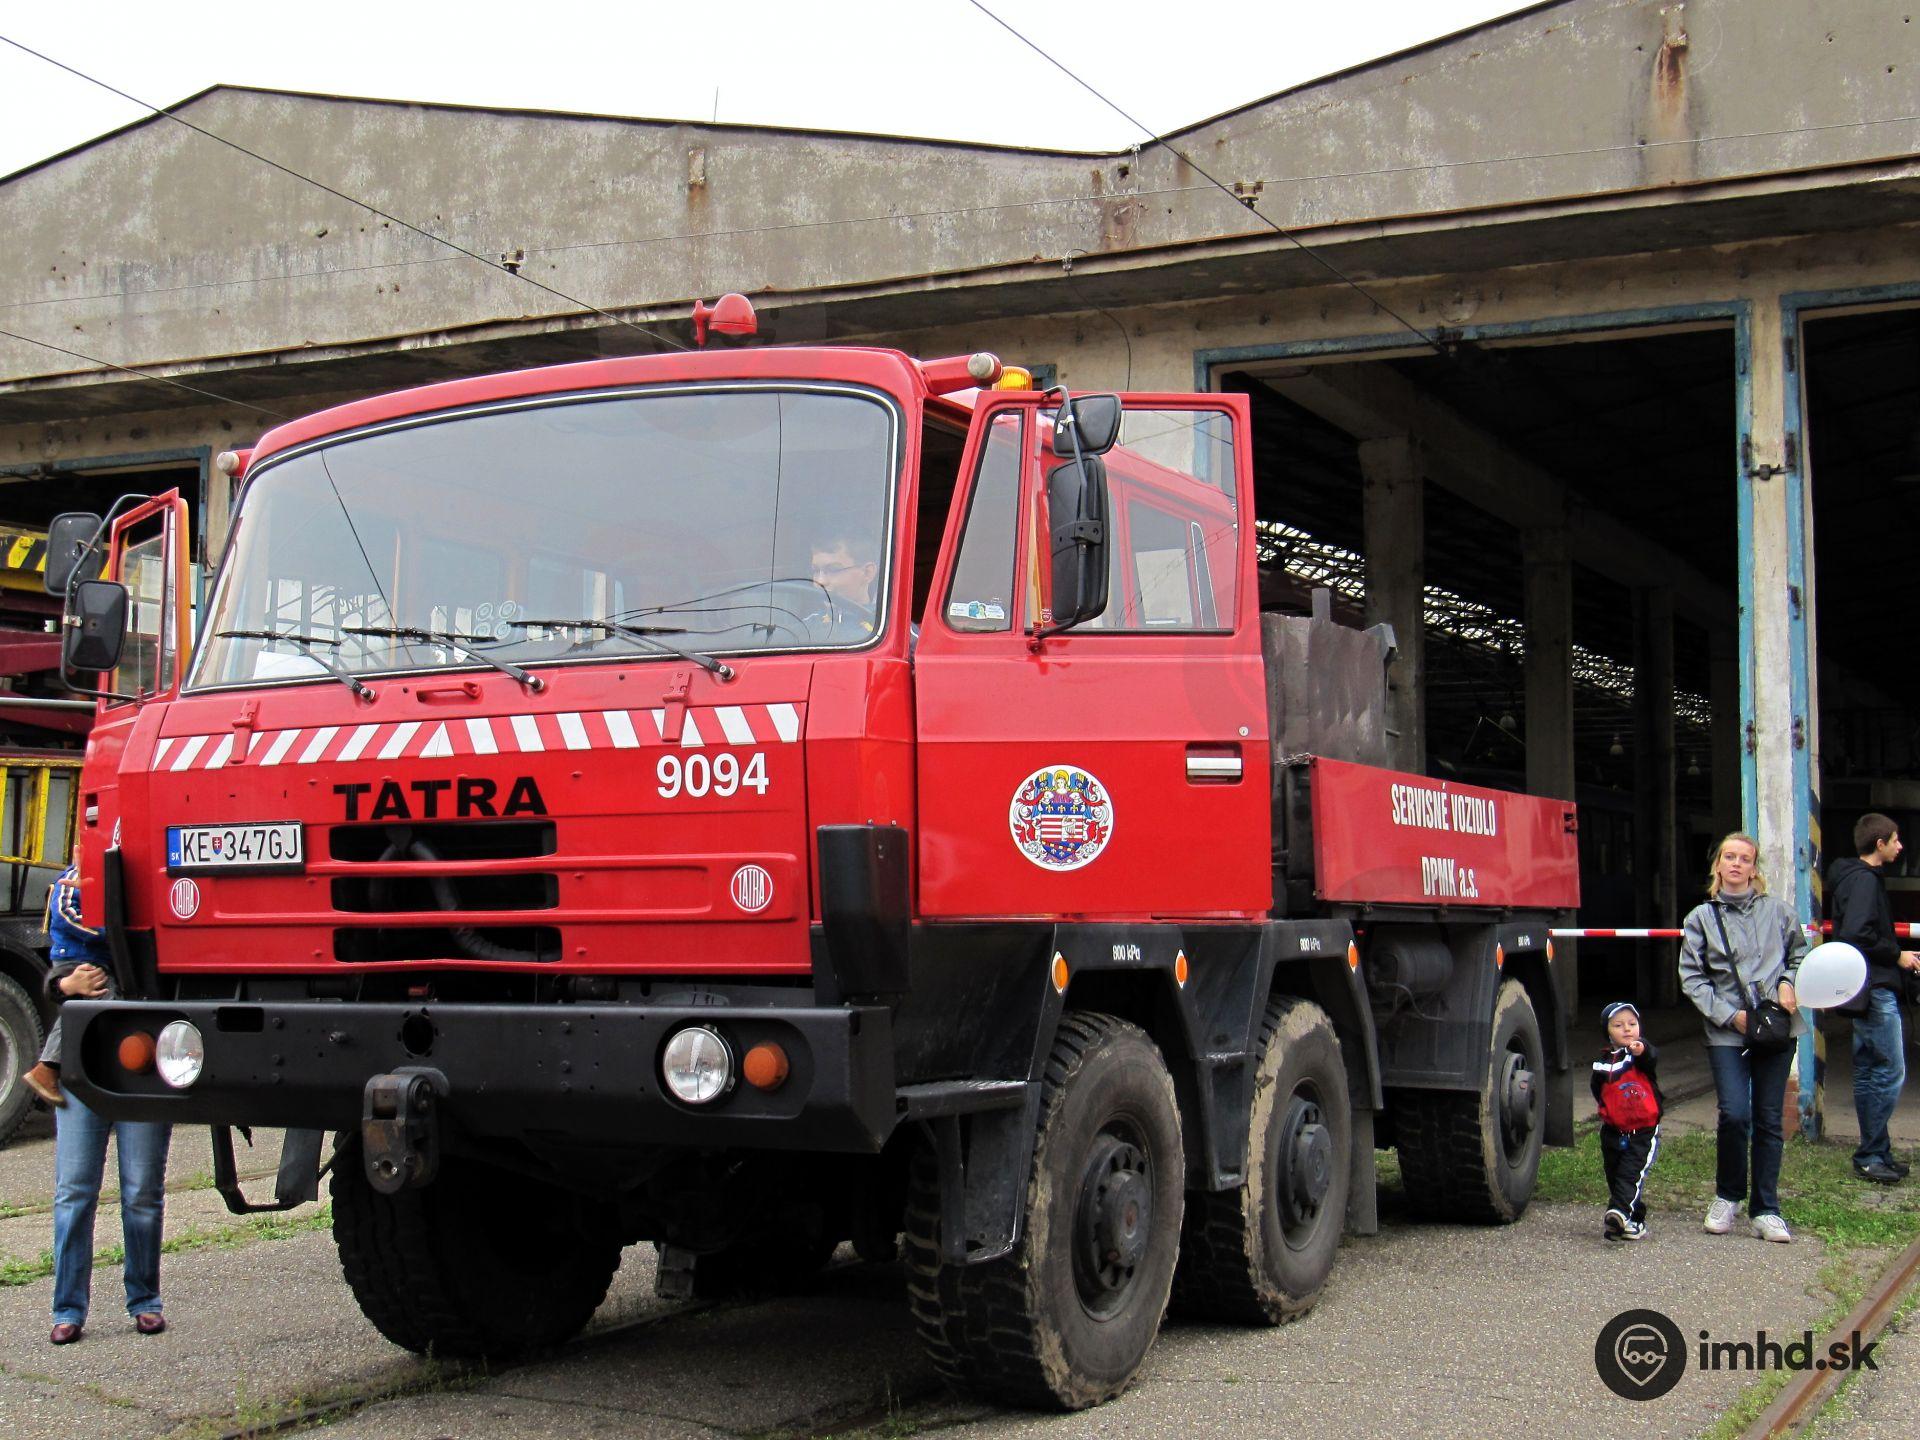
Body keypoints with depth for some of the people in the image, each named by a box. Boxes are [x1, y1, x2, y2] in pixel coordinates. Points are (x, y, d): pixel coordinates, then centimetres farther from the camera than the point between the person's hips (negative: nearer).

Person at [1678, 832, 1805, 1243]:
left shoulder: (1776, 912, 7)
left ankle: (1765, 1210, 12)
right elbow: (1691, 978, 3)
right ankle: (1727, 1196, 8)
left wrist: (1789, 982, 0)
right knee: (1735, 1114, -14)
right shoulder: (1701, 918, 5)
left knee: (1768, 1120, 4)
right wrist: (1728, 1015, -7)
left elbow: (1800, 953, 20)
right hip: (1727, 1031, -1)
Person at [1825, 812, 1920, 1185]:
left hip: (1867, 990, 11)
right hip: (1874, 989, -11)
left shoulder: (1860, 878, 17)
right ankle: (1871, 1155, -4)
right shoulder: (1865, 880, -15)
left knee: (1868, 1072, 13)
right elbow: (1857, 935, -25)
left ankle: (1874, 1154, 19)